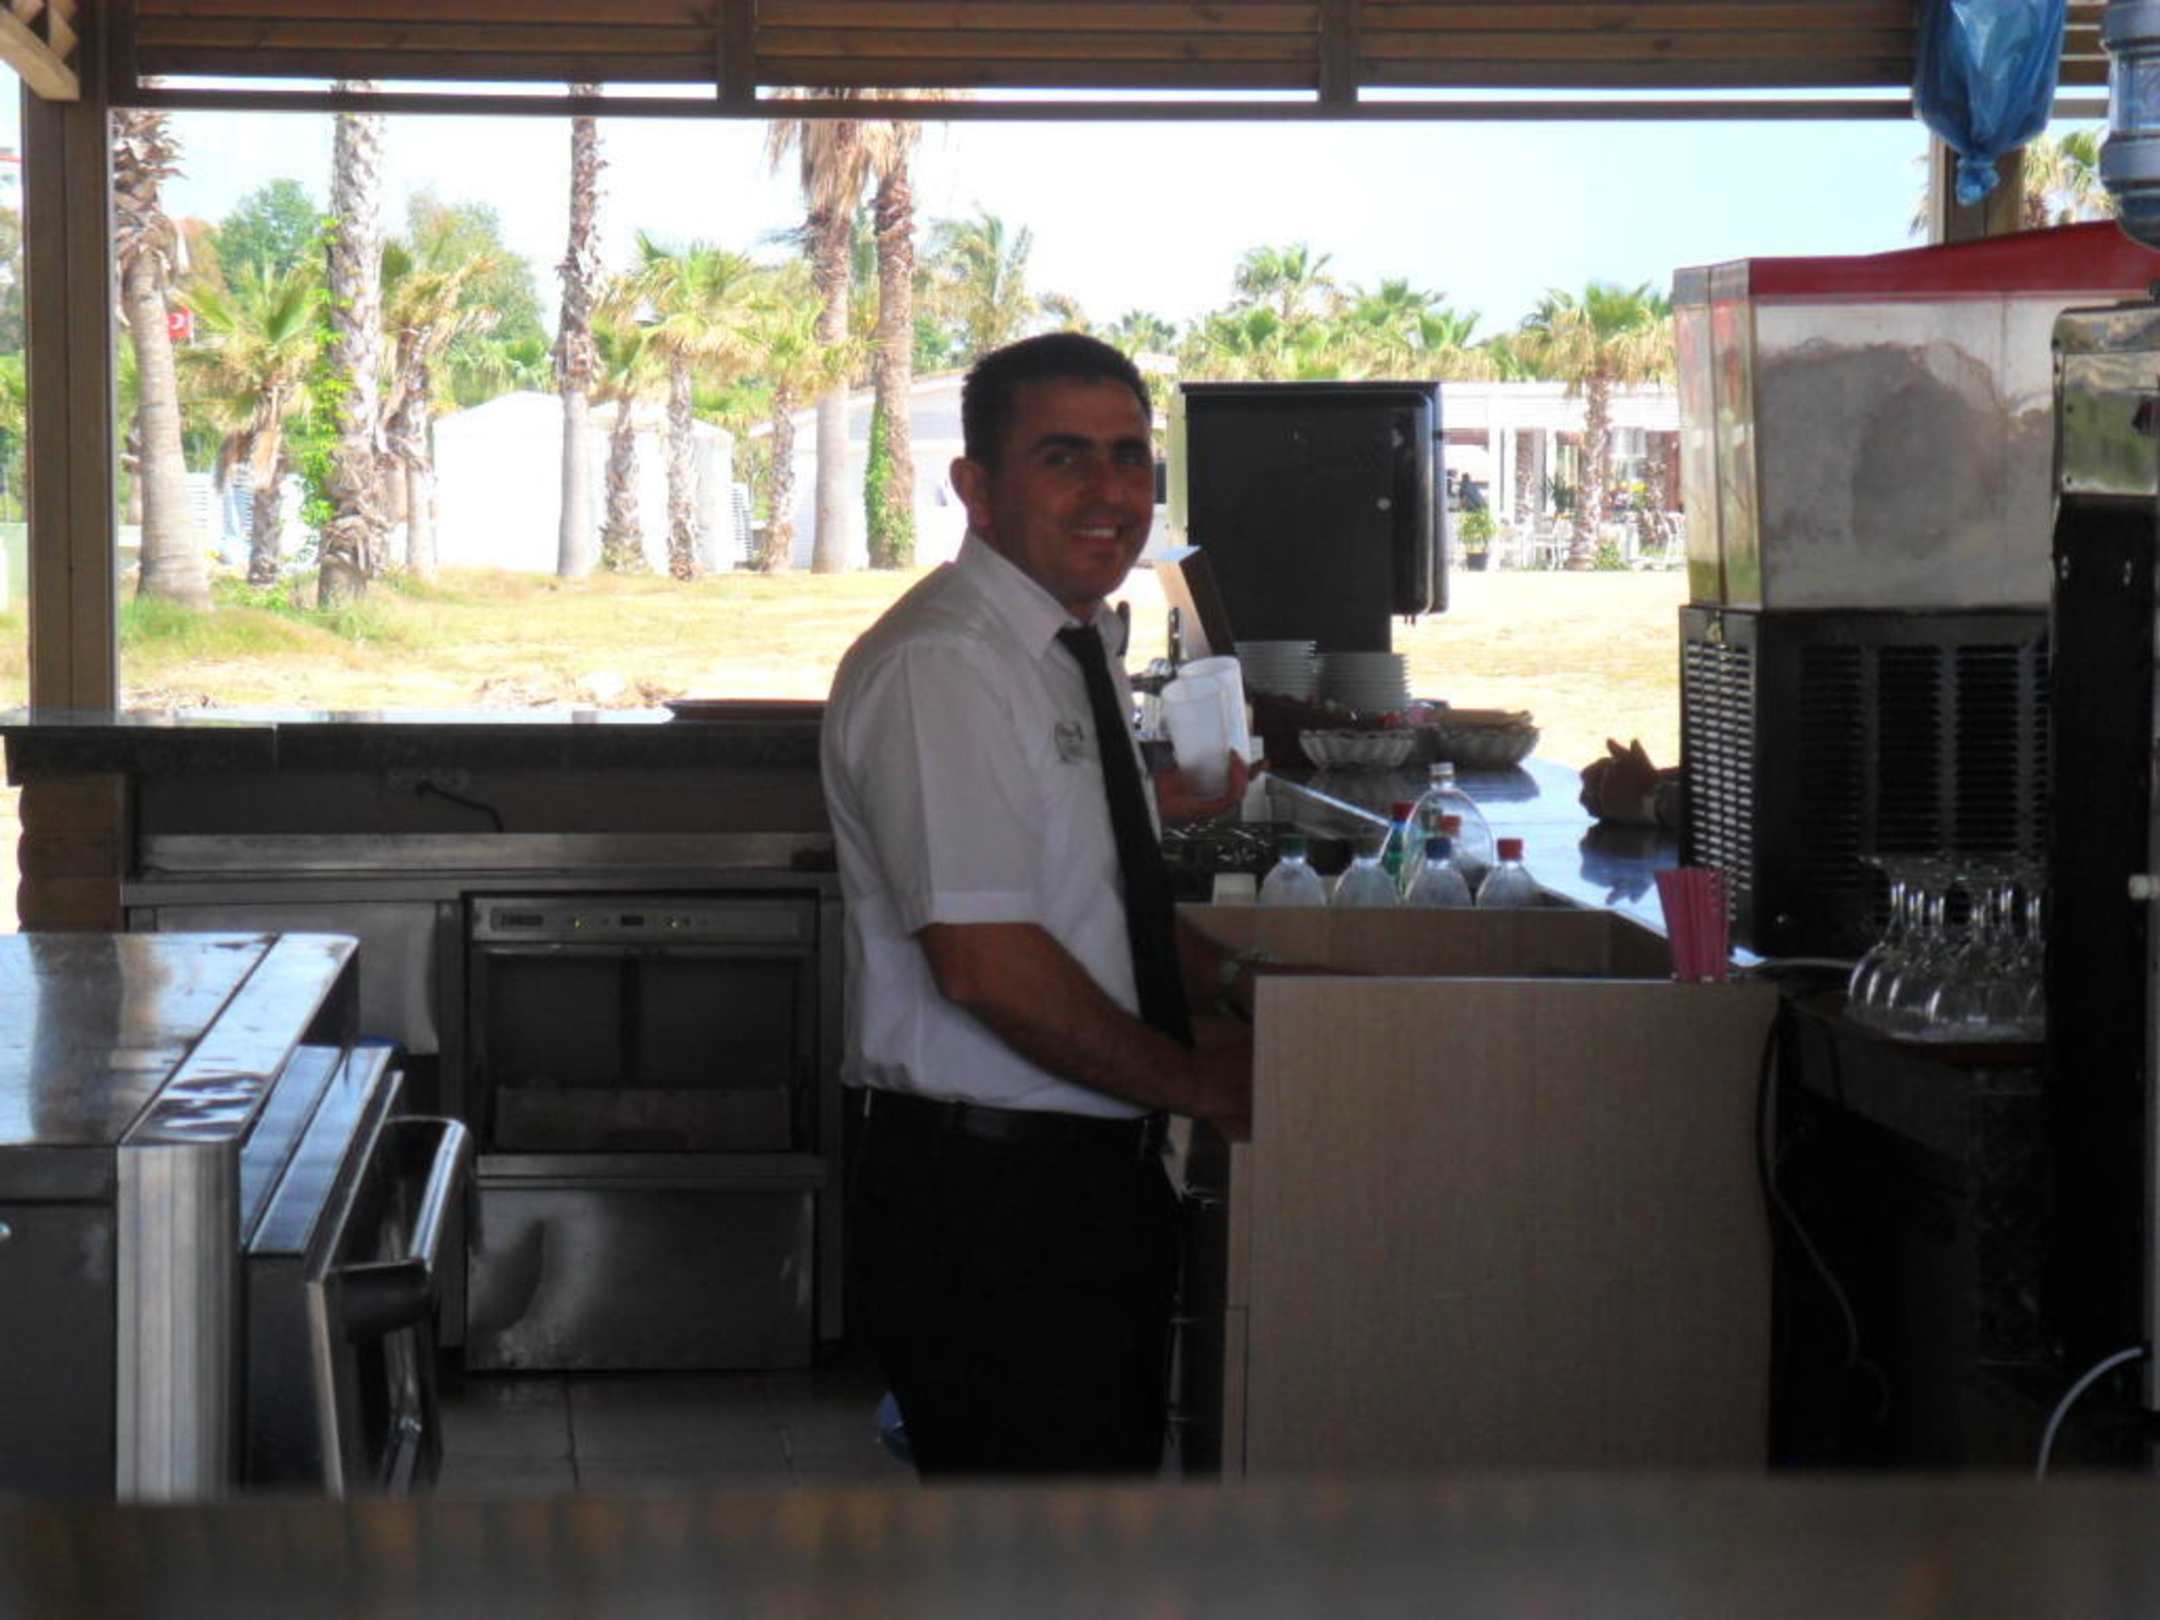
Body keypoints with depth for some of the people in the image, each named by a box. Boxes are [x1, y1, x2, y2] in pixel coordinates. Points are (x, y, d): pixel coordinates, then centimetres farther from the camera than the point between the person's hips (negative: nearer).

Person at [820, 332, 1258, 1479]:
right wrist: (1202, 1084, -14)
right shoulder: (937, 665, -17)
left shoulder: (1080, 647, 14)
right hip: (987, 1197, -9)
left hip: (1099, 1170, 10)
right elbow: (986, 961, -24)